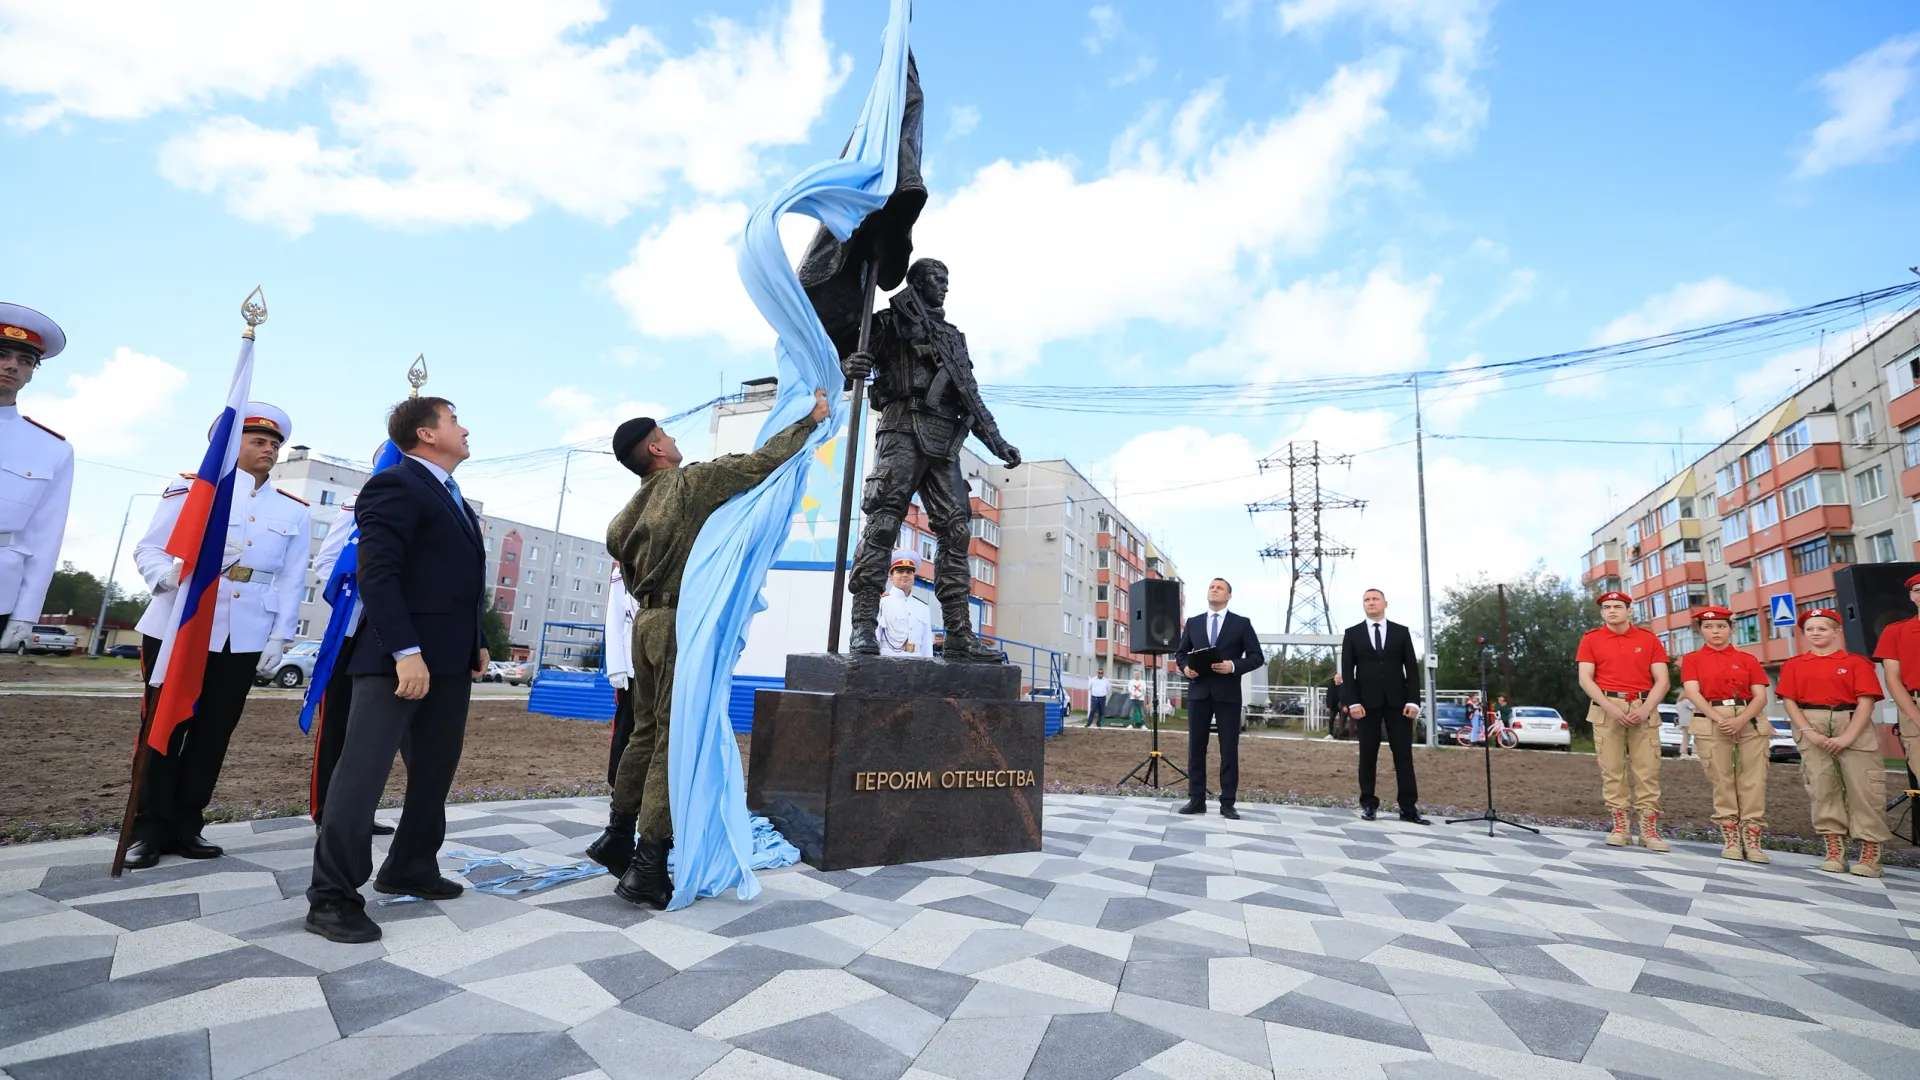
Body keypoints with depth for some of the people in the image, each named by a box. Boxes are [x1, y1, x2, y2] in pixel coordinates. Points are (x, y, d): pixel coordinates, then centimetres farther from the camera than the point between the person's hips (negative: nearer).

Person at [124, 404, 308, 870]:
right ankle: (150, 829, 15)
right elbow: (147, 549, 2)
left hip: (246, 638, 2)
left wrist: (280, 637, -1)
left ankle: (185, 826, 17)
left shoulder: (294, 511, 10)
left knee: (214, 731, 7)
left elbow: (292, 581, 7)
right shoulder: (191, 488, 5)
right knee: (164, 728, 4)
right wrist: (170, 575, -21)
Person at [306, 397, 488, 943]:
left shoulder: (455, 498, 21)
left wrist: (477, 643, 16)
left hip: (450, 660, 10)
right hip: (399, 658, -9)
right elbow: (377, 574, -18)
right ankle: (332, 897, 2)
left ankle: (410, 869, 27)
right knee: (363, 771, -5)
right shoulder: (394, 486, -8)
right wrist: (406, 652, -24)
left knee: (435, 771, 14)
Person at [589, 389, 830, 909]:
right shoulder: (693, 481, -9)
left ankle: (617, 838, 28)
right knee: (676, 740, -7)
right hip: (684, 623, -8)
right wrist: (811, 419, 2)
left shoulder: (629, 512, 12)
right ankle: (648, 867, -6)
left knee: (647, 733, 18)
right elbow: (765, 461, -9)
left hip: (648, 619, 8)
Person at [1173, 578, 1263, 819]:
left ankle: (1227, 803, 8)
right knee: (1196, 746, 4)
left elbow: (1257, 656, 0)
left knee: (1229, 748, 1)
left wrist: (1234, 666, -16)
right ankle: (1196, 799, 10)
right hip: (1198, 691, 2)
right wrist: (1185, 667, -8)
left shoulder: (1242, 623, 4)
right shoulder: (1193, 623, 11)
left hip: (1227, 692, -2)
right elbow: (1180, 652, 14)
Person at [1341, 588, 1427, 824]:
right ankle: (1368, 804, 10)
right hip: (1367, 702, -1)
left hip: (1397, 701, 1)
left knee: (1404, 754, 0)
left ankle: (1408, 808, 4)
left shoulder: (1401, 632, 9)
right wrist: (1352, 702, -9)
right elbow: (1347, 671, 2)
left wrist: (1413, 700, -5)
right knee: (1368, 754, 3)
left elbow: (1412, 669, 5)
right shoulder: (1352, 633, 6)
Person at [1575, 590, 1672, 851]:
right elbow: (1585, 679, -1)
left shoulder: (1649, 639, 8)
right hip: (1607, 709, -1)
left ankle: (1649, 830, 5)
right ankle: (1619, 827, 6)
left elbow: (1662, 679, 3)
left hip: (1644, 709, 1)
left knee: (1648, 771, -1)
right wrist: (1610, 707, -13)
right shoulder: (1591, 639, 5)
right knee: (1611, 770, 0)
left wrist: (1646, 708, -11)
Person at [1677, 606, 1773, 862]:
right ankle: (1730, 838, 6)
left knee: (1754, 781, -3)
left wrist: (1741, 720, -13)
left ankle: (1752, 840, 2)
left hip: (1751, 722, 2)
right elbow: (1693, 693, -4)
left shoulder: (1748, 659, 12)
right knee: (1722, 781, -1)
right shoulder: (1692, 659, 8)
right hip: (1711, 723, -2)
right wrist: (1719, 719, -16)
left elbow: (1761, 696, 3)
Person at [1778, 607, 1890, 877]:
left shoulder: (1857, 662, 5)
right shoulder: (1793, 665, 11)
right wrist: (1809, 732, -9)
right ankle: (1834, 850, 9)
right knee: (1821, 787, 1)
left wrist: (1847, 736, -14)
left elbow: (1866, 702, -3)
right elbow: (1790, 701, 5)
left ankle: (1870, 853, 5)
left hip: (1854, 727, -1)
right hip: (1812, 728, 2)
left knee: (1863, 786, -4)